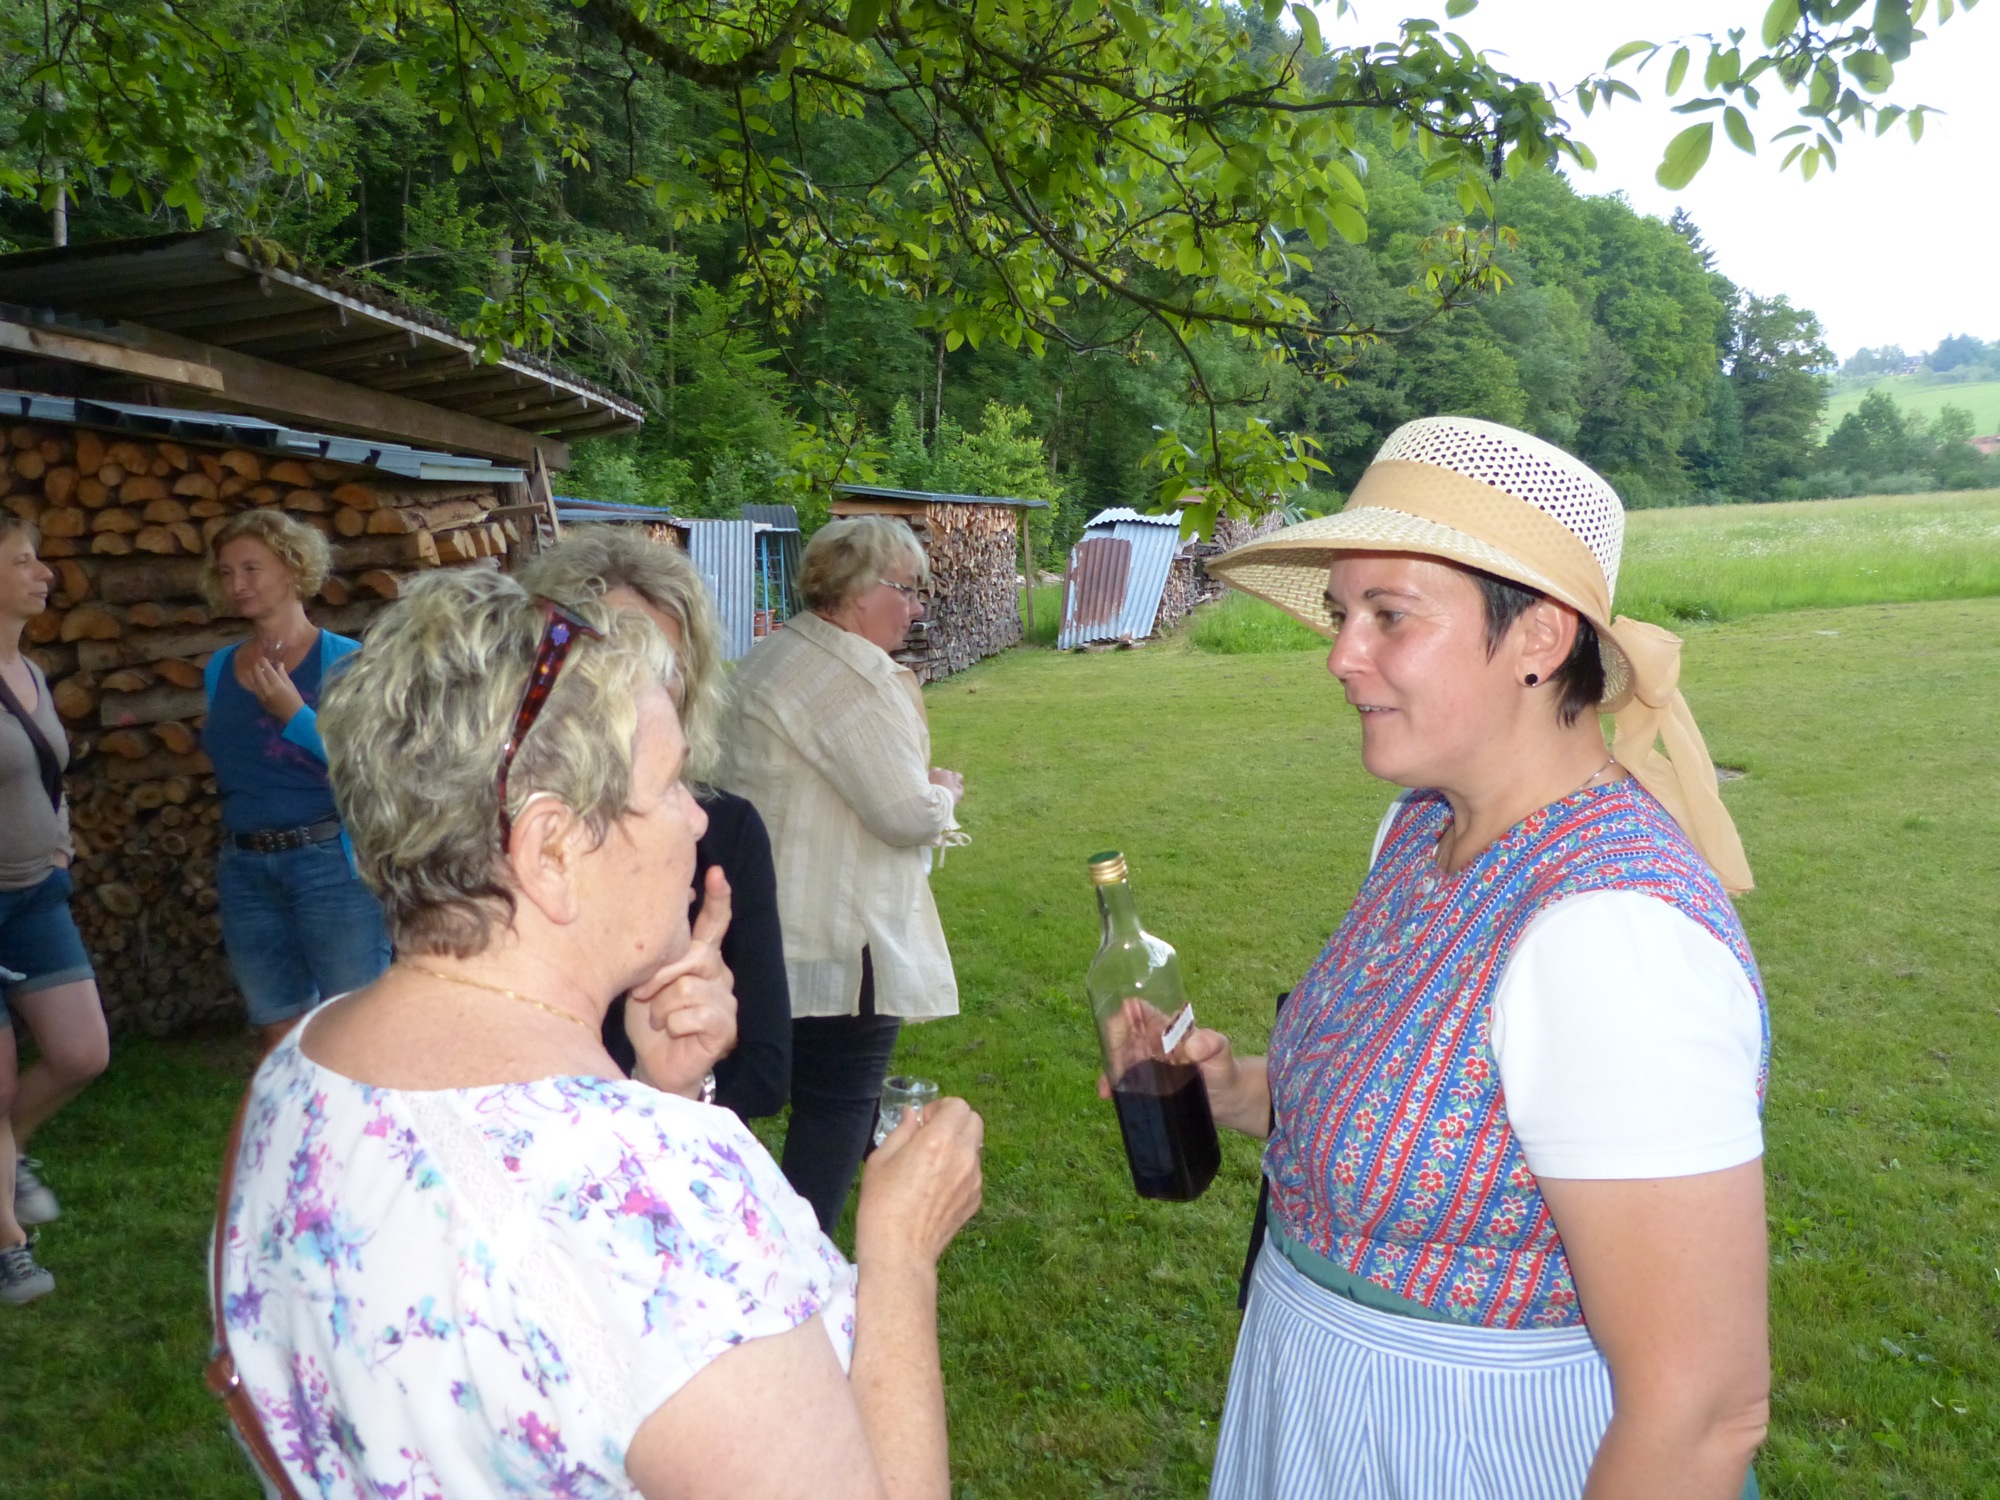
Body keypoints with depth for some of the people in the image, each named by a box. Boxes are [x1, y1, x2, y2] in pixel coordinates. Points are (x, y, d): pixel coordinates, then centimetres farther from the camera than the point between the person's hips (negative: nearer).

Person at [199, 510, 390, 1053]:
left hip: (332, 864, -5)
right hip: (244, 870, 6)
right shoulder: (221, 668, 11)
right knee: (278, 1036, 11)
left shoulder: (343, 660, -6)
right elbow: (234, 771, 19)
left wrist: (293, 713, -18)